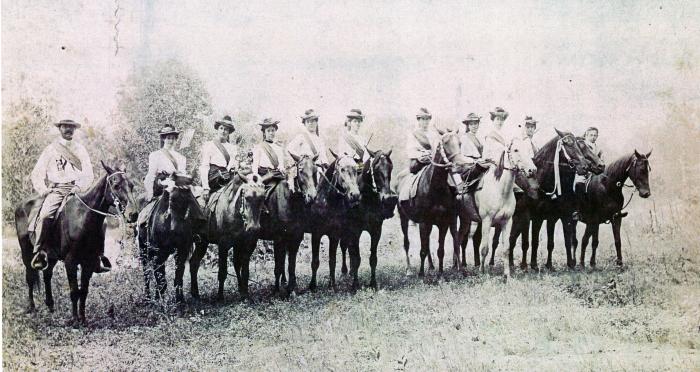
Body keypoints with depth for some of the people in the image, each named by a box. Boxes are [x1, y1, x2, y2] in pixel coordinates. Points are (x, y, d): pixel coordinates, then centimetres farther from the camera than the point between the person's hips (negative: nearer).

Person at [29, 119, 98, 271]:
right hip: (56, 189, -1)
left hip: (76, 189, 1)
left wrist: (79, 187, -8)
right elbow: (37, 174, 12)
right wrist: (43, 190, -4)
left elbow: (88, 174, 10)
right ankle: (39, 252, -20)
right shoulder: (50, 149, 12)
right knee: (45, 215, -28)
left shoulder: (80, 149, 16)